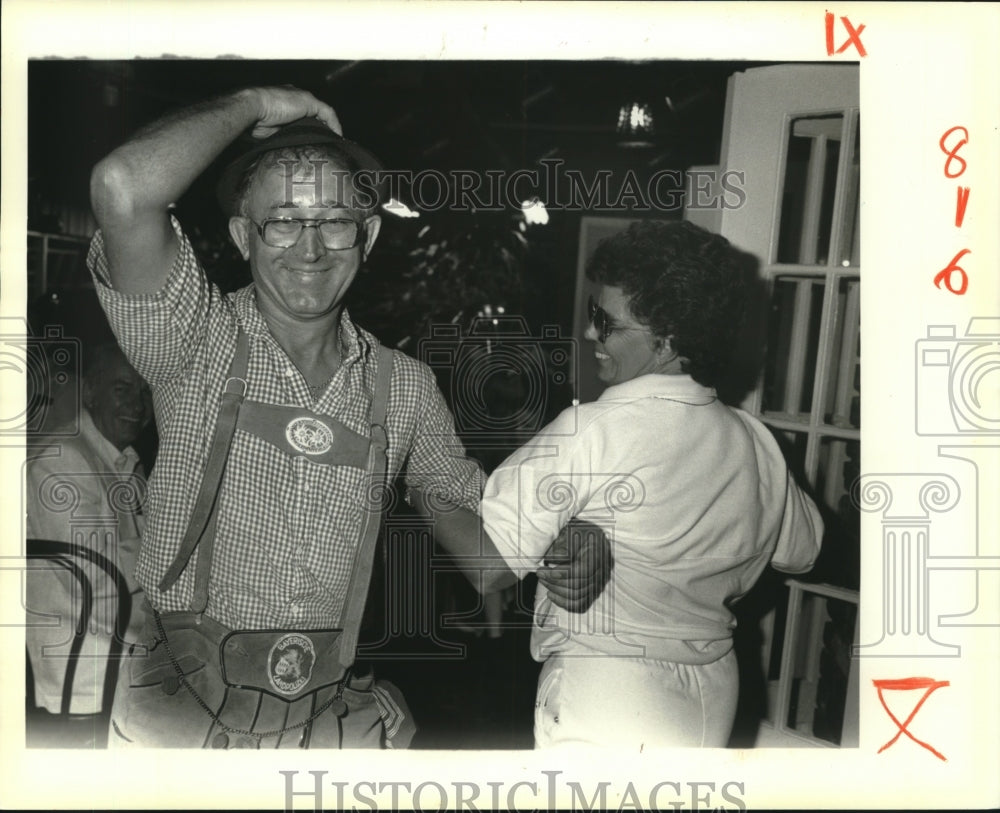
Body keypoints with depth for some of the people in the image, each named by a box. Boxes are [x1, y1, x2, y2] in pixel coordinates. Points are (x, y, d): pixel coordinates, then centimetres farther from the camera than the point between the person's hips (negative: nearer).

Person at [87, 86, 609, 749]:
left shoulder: (404, 387, 1)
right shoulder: (199, 344, -9)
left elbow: (475, 509, 11)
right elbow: (124, 190, -26)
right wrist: (256, 104, -12)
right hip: (183, 715, -3)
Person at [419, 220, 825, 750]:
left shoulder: (591, 431, -21)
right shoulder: (755, 446, 0)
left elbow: (488, 557, -20)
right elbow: (801, 550, 16)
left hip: (600, 692, -7)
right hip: (710, 702, 7)